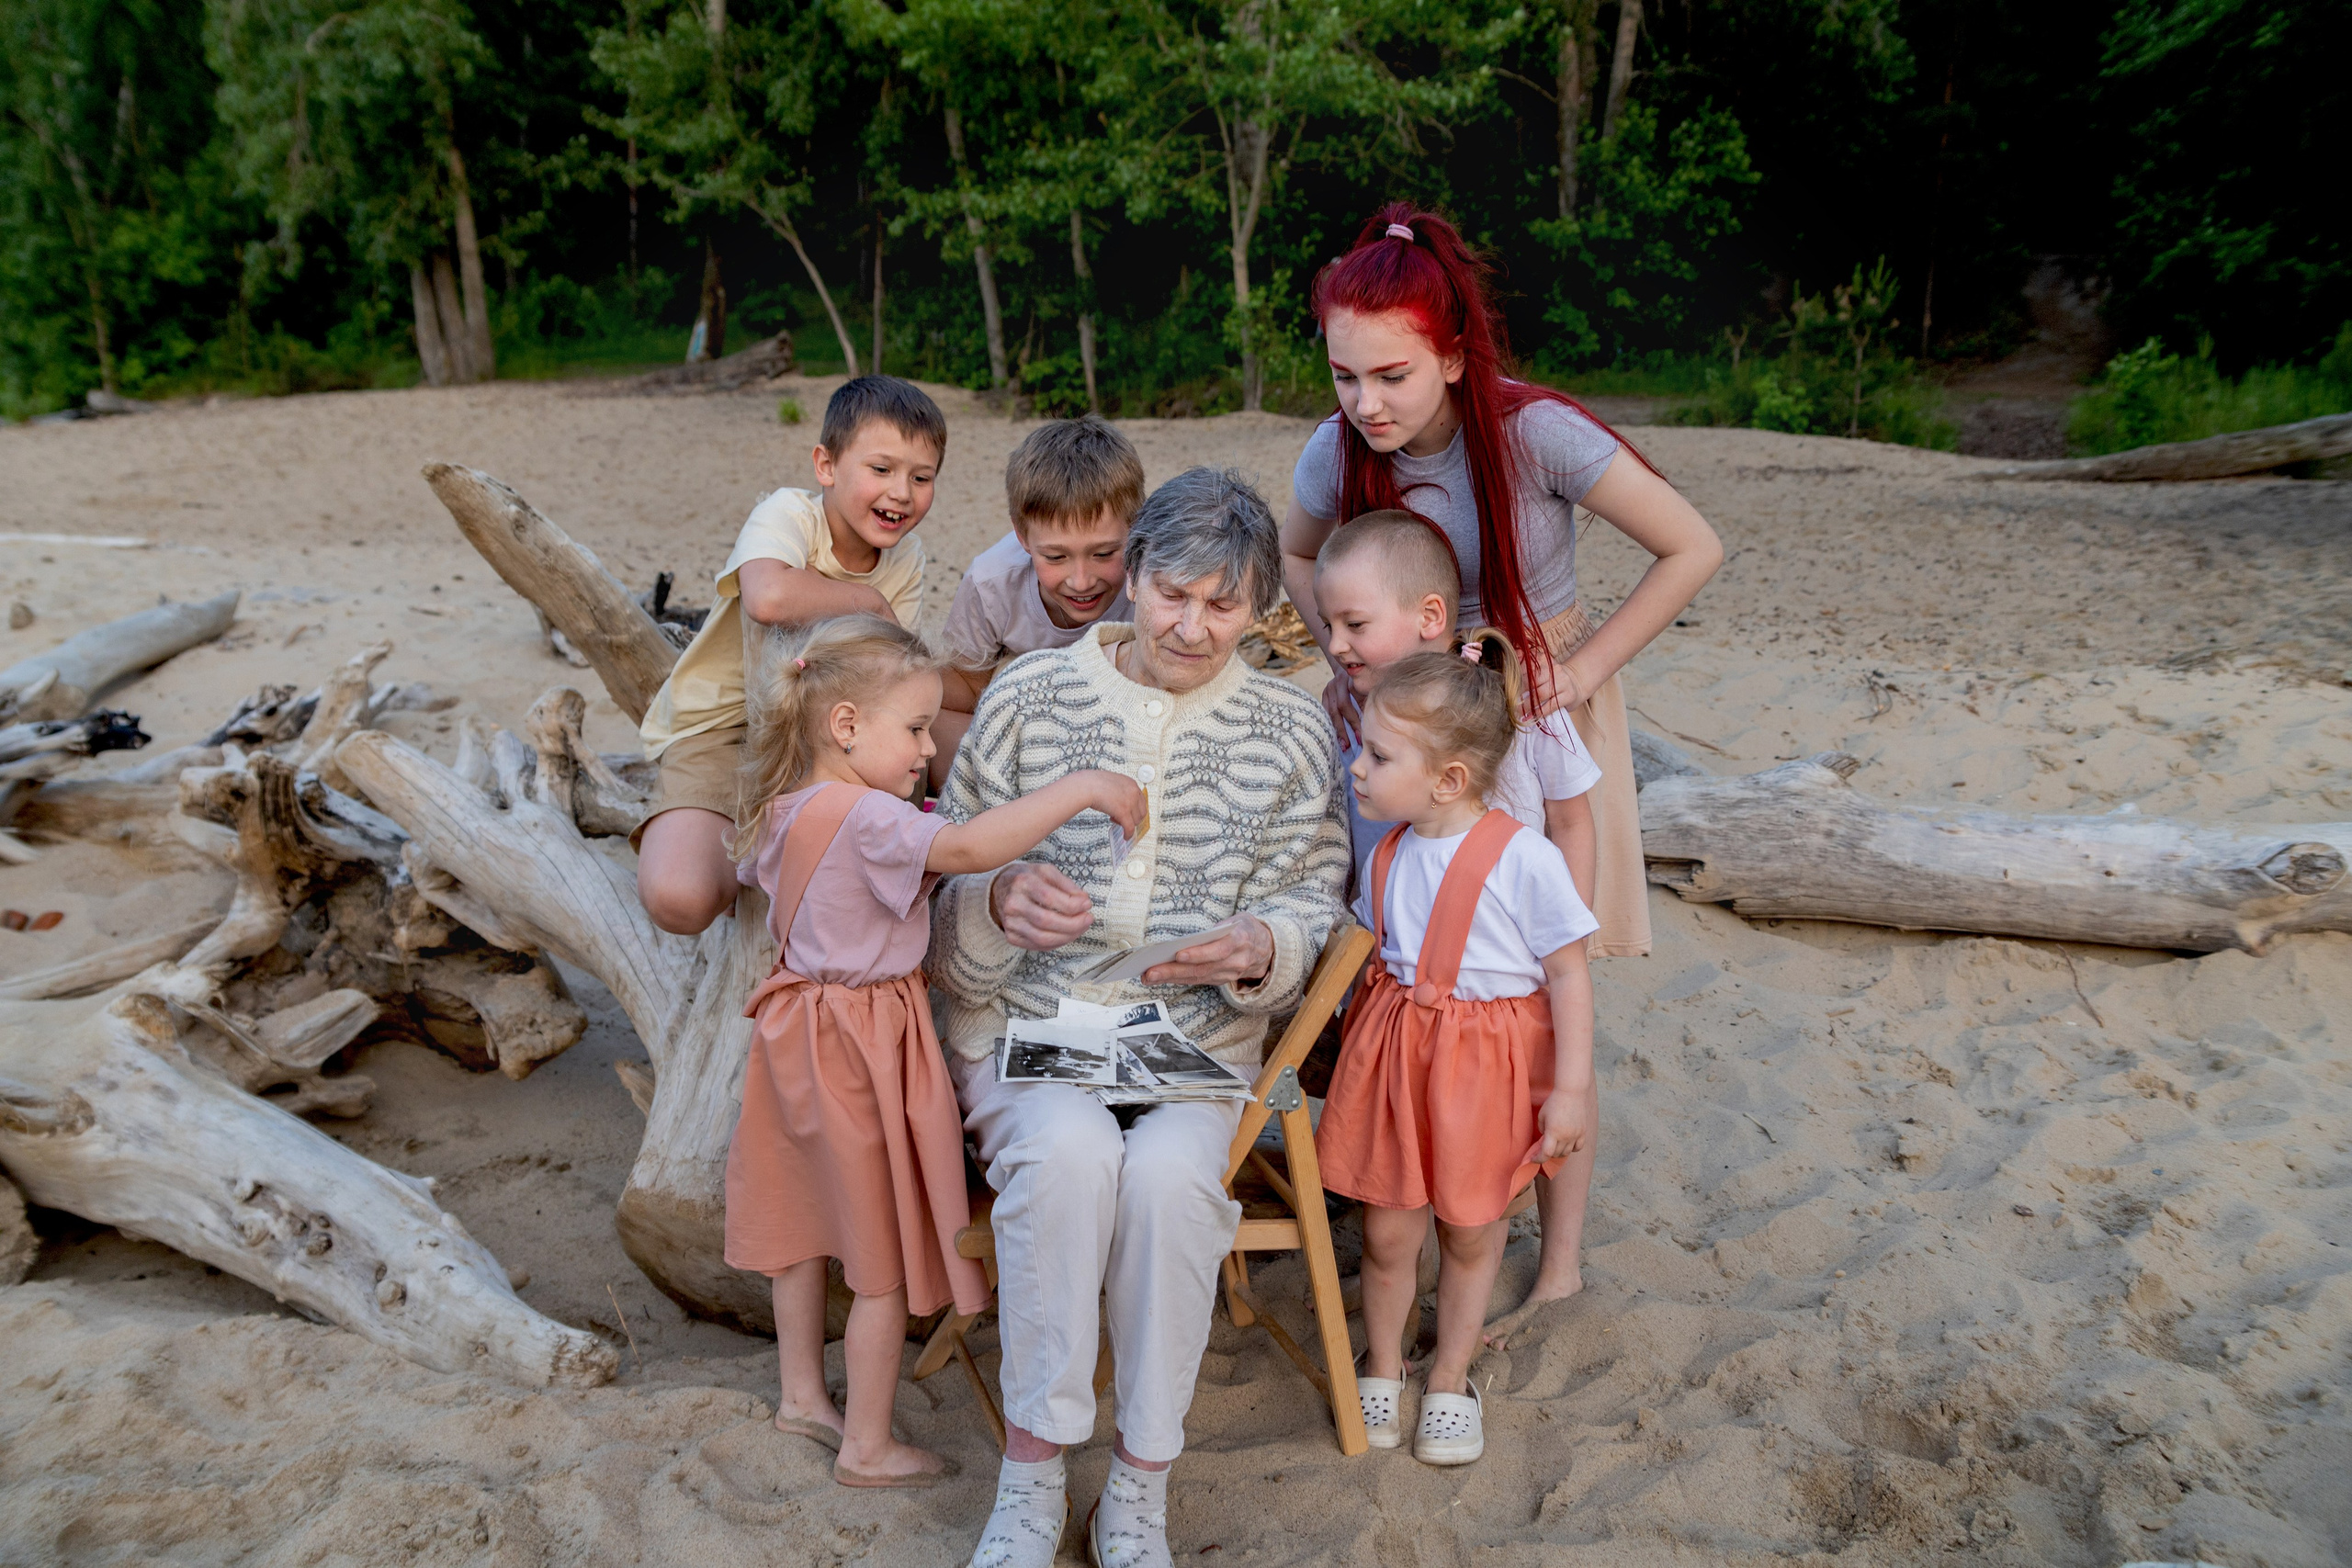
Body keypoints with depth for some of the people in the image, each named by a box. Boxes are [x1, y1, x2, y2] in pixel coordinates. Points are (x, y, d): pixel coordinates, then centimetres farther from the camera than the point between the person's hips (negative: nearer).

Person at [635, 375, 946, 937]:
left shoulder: (906, 558, -1)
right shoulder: (788, 514, -19)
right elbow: (769, 598, -43)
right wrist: (869, 602, -26)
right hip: (720, 727, -6)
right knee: (679, 899, -29)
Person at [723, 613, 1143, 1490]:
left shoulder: (784, 811, 1)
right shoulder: (867, 818, -27)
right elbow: (971, 846, -42)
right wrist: (1079, 787, -38)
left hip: (799, 1023, 9)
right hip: (865, 1045, -9)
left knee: (805, 1219, 23)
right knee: (884, 1257, 6)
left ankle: (801, 1393, 39)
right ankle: (867, 1447, 19)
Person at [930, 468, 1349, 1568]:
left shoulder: (1291, 732, 5)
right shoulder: (1028, 696, 2)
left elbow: (1313, 908, 8)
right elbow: (944, 889, 4)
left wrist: (1258, 950, -15)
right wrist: (1003, 901, -20)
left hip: (1201, 1037, 1)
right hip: (1023, 1023, 0)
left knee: (1171, 1170, -30)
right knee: (1067, 1148, -31)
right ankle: (1032, 1473, -14)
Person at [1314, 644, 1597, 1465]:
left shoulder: (1523, 858, -20)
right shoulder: (1389, 850, -3)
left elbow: (1569, 973, -13)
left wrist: (1572, 1088, -12)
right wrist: (1352, 1035, 16)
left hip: (1488, 1060, -4)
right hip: (1393, 1052, 4)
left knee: (1470, 1230, 15)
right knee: (1387, 1230, 11)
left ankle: (1451, 1378, 37)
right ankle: (1382, 1363, 37)